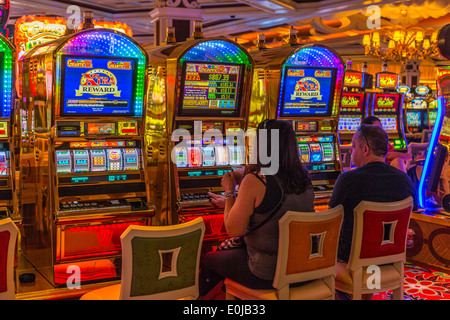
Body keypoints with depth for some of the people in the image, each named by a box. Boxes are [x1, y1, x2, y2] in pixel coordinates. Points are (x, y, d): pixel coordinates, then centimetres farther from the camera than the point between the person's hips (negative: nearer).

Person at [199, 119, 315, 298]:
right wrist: (230, 203, 19)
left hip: (267, 275, -6)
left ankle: (196, 296, 44)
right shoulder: (304, 179, -1)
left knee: (211, 260, 20)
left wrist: (229, 191, -3)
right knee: (228, 248, 29)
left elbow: (234, 230, -16)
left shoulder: (255, 181, -23)